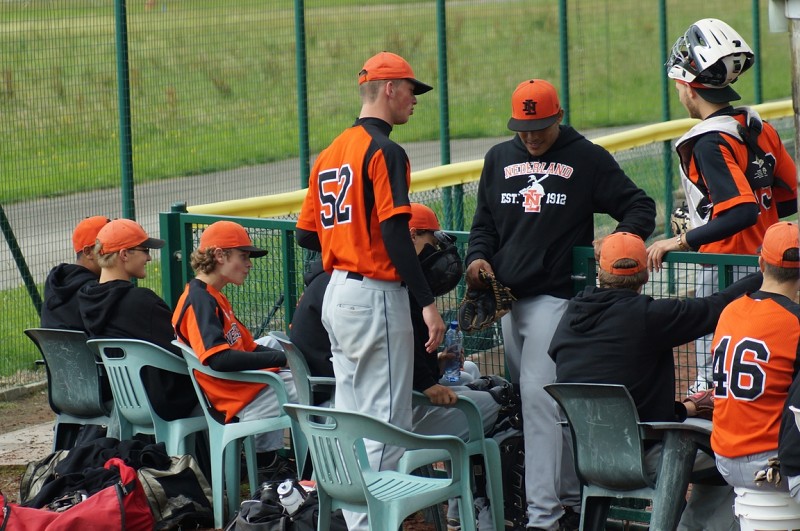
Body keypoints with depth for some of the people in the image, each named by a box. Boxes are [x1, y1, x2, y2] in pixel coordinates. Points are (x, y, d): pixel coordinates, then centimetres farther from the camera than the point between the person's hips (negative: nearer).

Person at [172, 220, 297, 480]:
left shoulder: (214, 298, 18)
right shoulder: (199, 300, -14)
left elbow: (248, 347, 18)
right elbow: (218, 359, -26)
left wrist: (287, 356, 1)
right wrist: (280, 358, -23)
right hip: (240, 402, -10)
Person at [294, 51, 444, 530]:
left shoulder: (331, 153, 13)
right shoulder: (384, 152, -13)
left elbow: (307, 234, 15)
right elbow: (395, 233, -21)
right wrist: (427, 302, -21)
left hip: (337, 294, 9)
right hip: (376, 297, -9)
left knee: (351, 417, 13)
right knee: (388, 420, -6)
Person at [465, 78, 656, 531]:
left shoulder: (588, 159, 1)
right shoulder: (499, 159, 15)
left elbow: (640, 206, 2)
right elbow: (485, 221, 23)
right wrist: (479, 257, 3)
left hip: (556, 297, -6)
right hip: (506, 298, 6)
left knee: (538, 395, -16)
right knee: (550, 405, 9)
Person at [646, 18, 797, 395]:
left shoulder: (709, 142, -17)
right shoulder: (760, 129, 8)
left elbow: (743, 211, -26)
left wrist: (682, 241, -22)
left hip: (723, 270, -9)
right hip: (762, 266, 9)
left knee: (714, 384, -8)